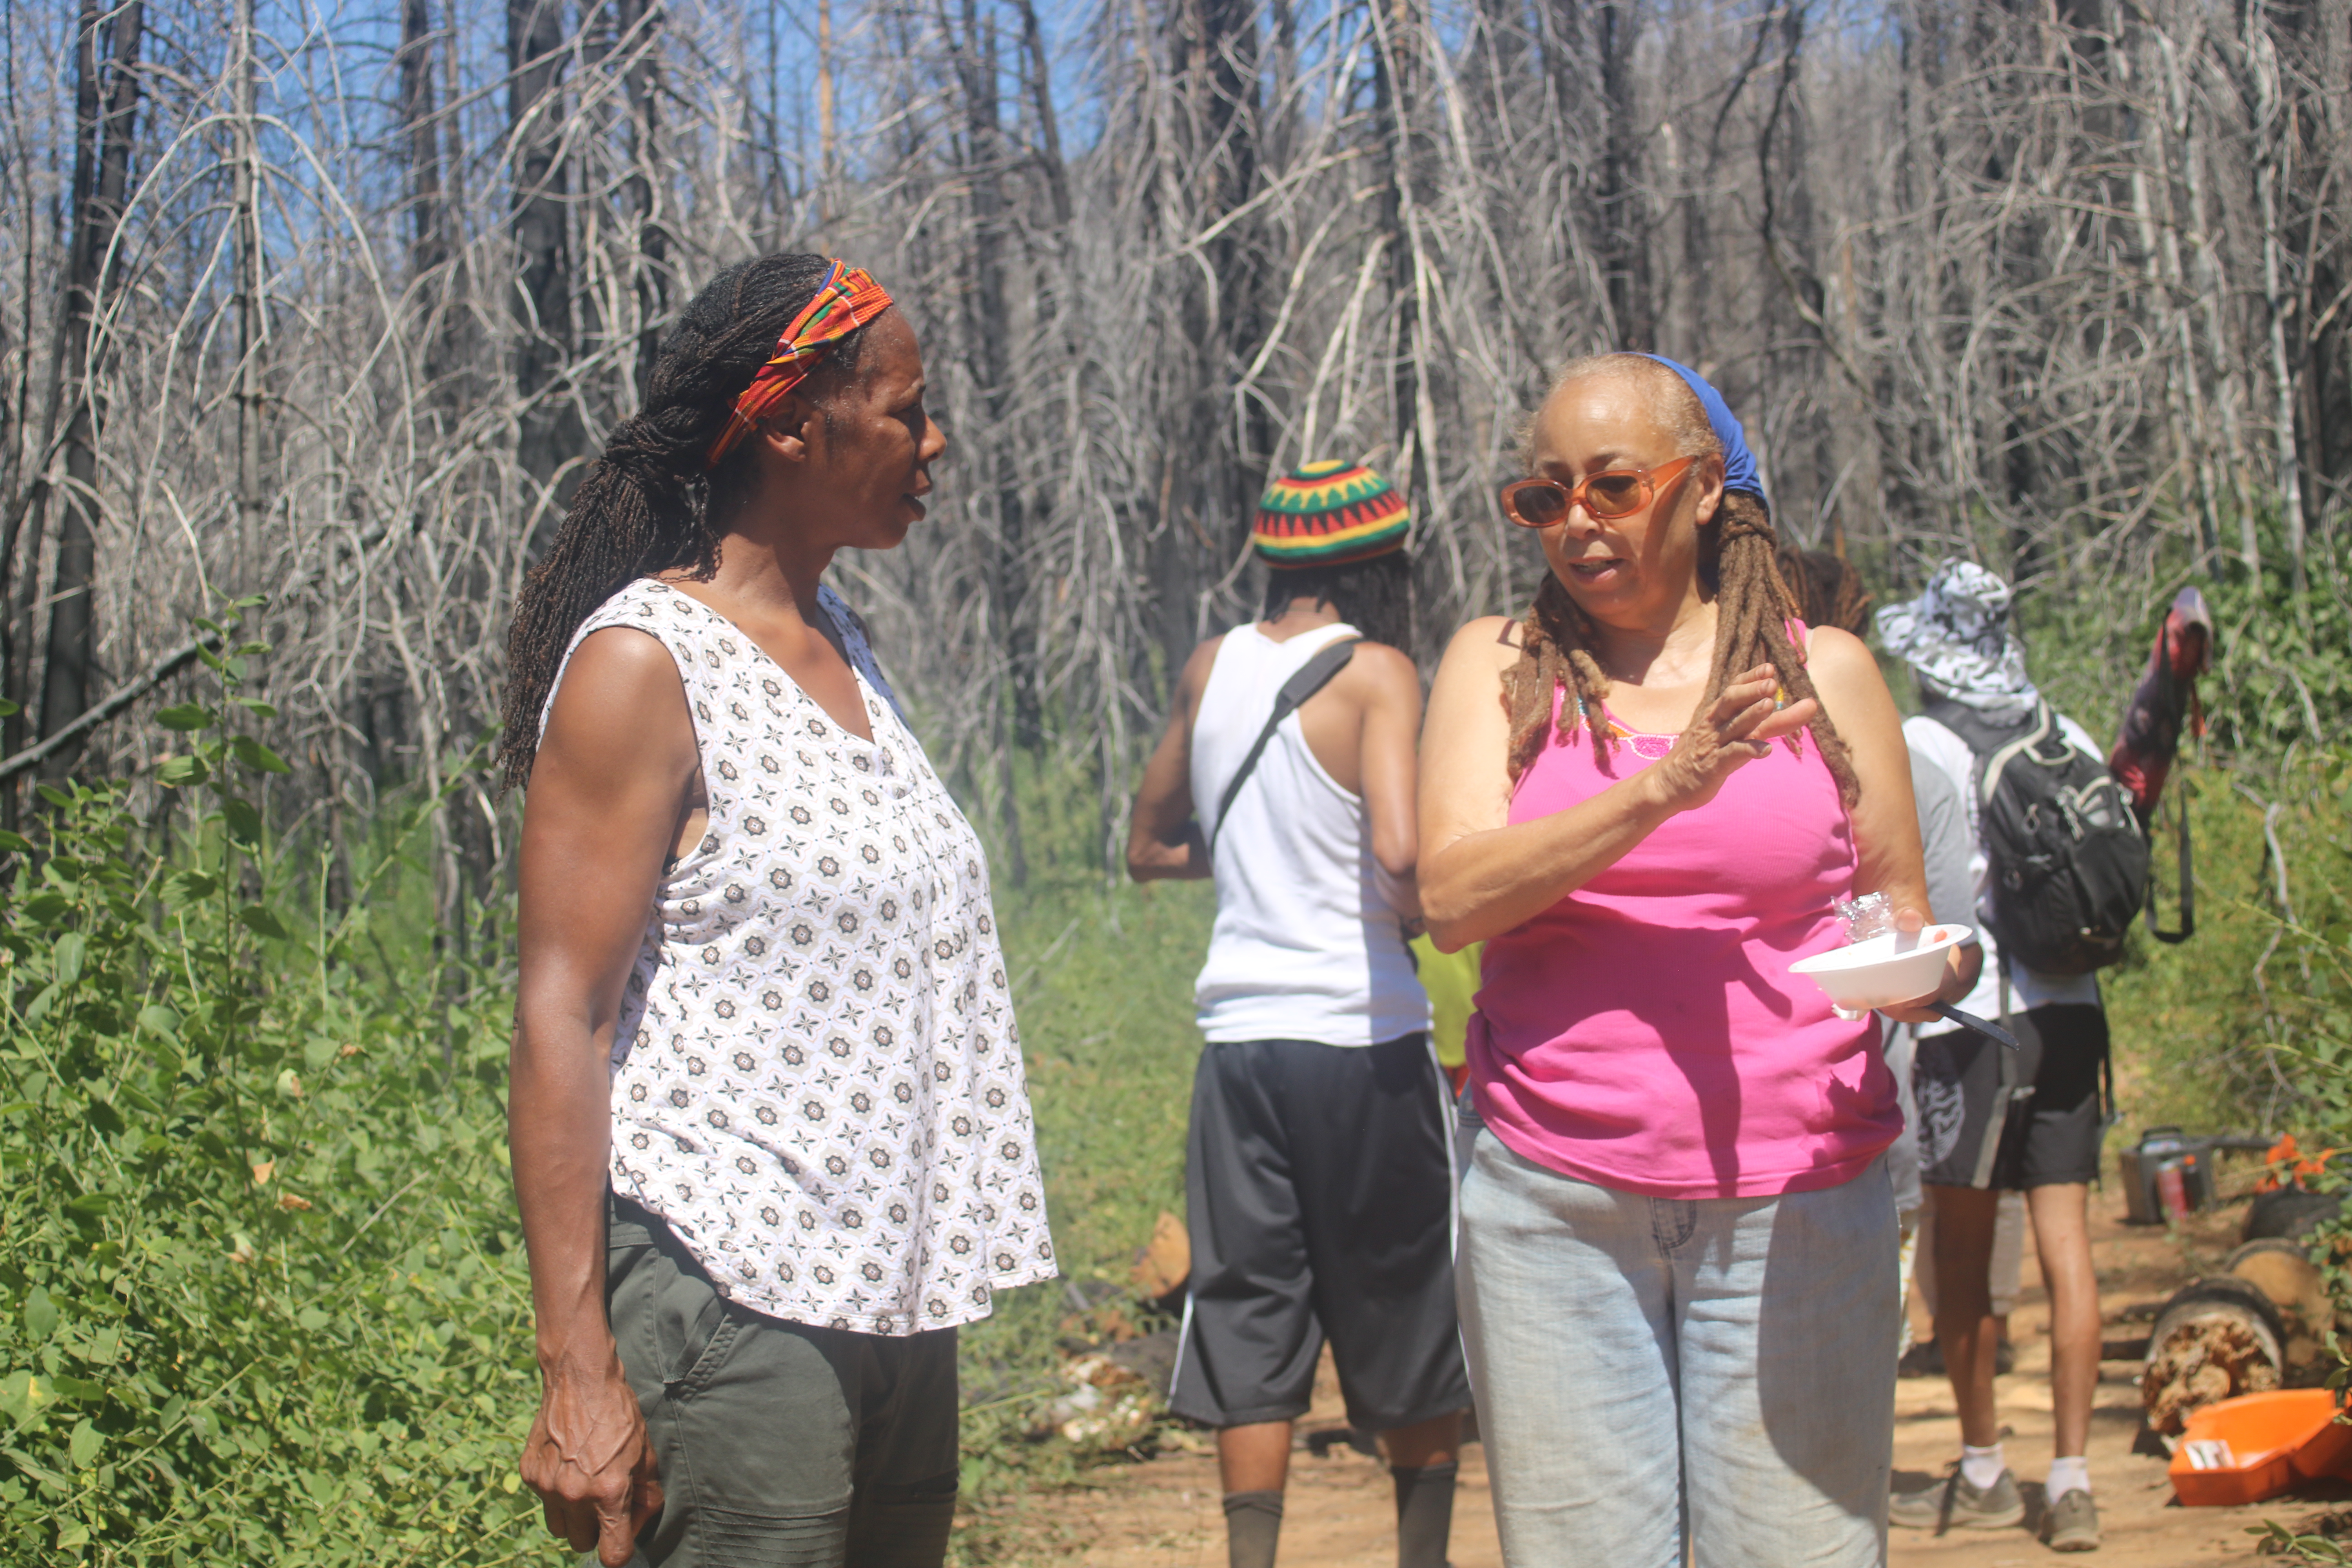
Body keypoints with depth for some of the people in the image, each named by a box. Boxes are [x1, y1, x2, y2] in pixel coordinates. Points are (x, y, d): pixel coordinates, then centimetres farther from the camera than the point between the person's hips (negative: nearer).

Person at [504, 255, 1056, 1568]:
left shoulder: (838, 642, 14)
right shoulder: (642, 662, -10)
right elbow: (562, 1018, -14)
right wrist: (579, 1370, -19)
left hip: (892, 1298, 8)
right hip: (731, 1299, -8)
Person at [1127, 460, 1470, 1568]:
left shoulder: (1212, 670, 7)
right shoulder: (1376, 674, -9)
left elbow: (1149, 849, 18)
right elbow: (1400, 851, -23)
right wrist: (1430, 910, -3)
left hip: (1239, 1036, 4)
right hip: (1362, 1035, -4)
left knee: (1250, 1345, 8)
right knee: (1414, 1343, 12)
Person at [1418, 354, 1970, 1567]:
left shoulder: (1825, 673, 8)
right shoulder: (1499, 665, 7)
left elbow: (1905, 914, 16)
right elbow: (1453, 897, -8)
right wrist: (1664, 789, -19)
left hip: (1792, 1200, 0)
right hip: (1555, 1200, 0)